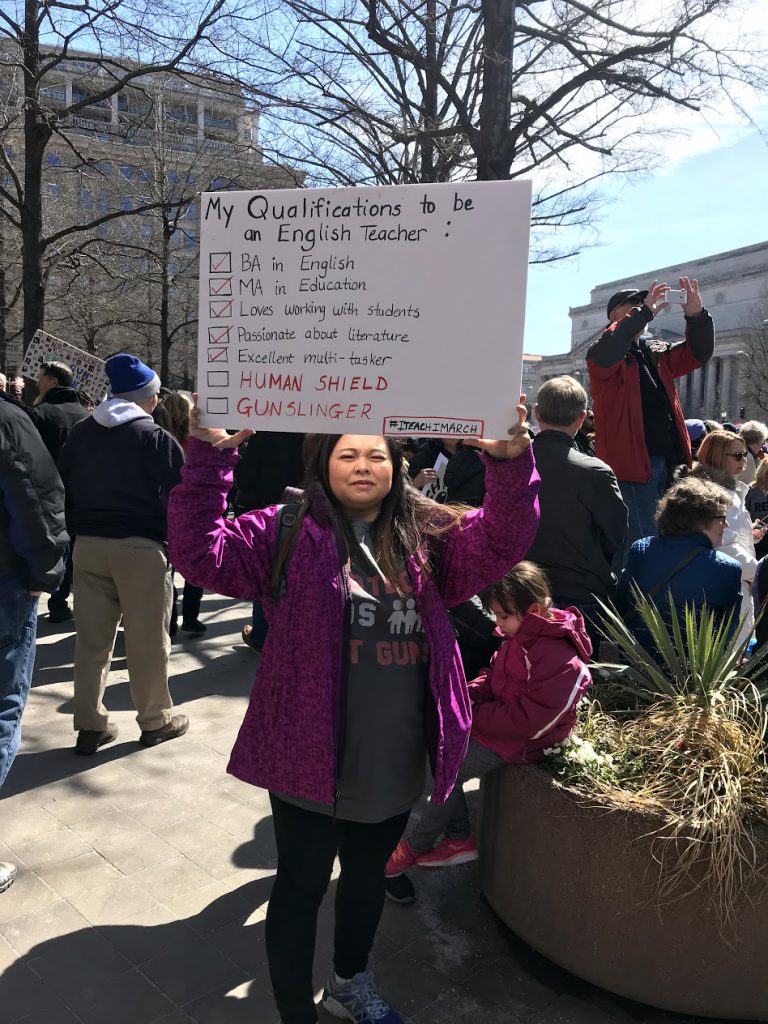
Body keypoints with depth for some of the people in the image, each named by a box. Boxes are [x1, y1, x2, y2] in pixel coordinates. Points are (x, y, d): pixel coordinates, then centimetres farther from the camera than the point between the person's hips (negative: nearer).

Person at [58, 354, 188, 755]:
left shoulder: (79, 433, 9)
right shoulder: (157, 438, -9)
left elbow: (63, 489, 13)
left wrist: (77, 534, 18)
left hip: (88, 545, 6)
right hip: (140, 547, -5)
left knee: (91, 638, 11)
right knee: (148, 640, 6)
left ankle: (90, 725, 18)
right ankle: (154, 720, 19)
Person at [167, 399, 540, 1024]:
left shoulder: (429, 539, 2)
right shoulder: (290, 533, -7)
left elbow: (502, 541, -10)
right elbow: (201, 551, -16)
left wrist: (509, 462, -26)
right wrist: (210, 454, -26)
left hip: (398, 760, 5)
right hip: (312, 758, -4)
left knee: (369, 875, 26)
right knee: (302, 885, 13)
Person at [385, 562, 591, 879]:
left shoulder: (560, 661, -27)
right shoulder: (519, 636, 1)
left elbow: (527, 720, -27)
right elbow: (493, 674, 14)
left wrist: (474, 716, -22)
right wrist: (468, 693, -6)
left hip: (522, 742, -9)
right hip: (494, 721, 9)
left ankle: (415, 847, 7)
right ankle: (459, 840, 11)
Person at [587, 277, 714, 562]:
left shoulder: (657, 353, 18)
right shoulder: (602, 353, -4)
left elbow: (698, 353, 14)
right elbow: (605, 352, -27)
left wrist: (696, 315, -3)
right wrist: (644, 311, -22)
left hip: (666, 461, 8)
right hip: (632, 462, -8)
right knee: (641, 543, -9)